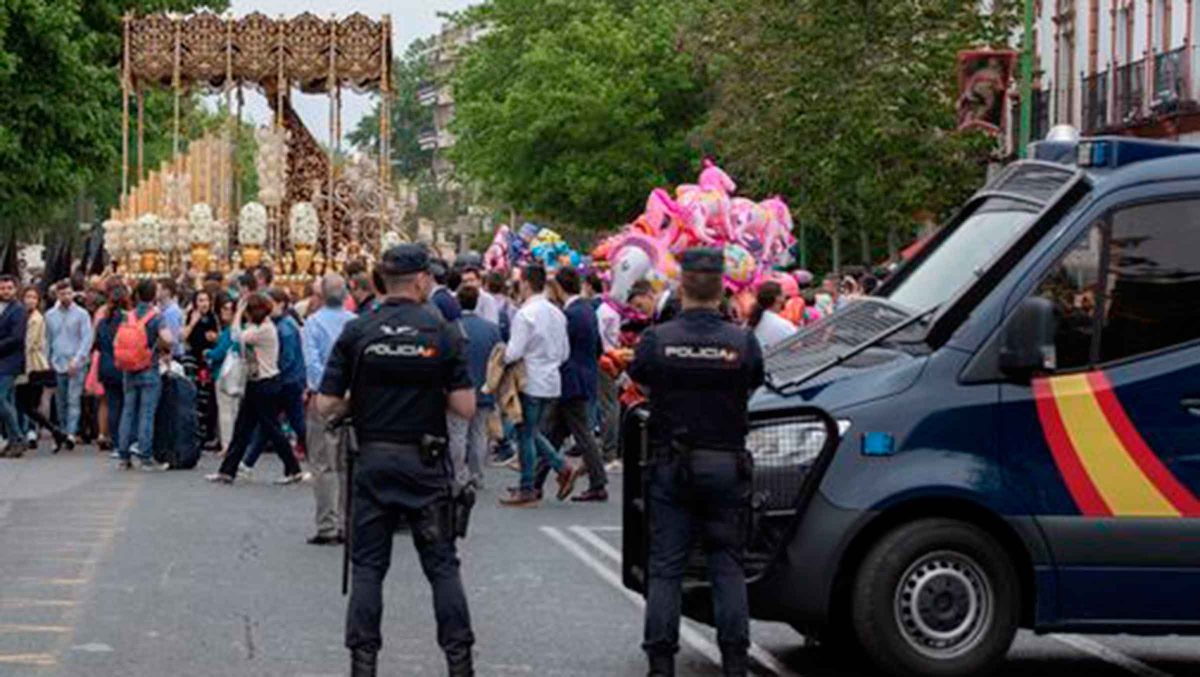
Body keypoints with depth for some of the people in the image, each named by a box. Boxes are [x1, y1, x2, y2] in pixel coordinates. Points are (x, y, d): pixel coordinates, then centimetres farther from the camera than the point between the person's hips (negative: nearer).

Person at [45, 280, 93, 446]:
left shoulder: (81, 314, -1)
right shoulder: (50, 315, 10)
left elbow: (87, 339, -6)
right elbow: (48, 340, 16)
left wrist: (77, 359, -17)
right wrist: (48, 361, 9)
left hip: (76, 365, -4)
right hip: (57, 365, 4)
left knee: (74, 400, -12)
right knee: (61, 402, 8)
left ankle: (71, 433, -17)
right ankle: (62, 432, 18)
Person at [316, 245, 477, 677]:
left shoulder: (356, 333, -3)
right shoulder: (443, 333, -6)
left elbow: (326, 406, -5)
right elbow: (466, 407, -9)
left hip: (373, 460, 1)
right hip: (426, 463, -1)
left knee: (367, 566, 8)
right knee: (442, 565, 8)